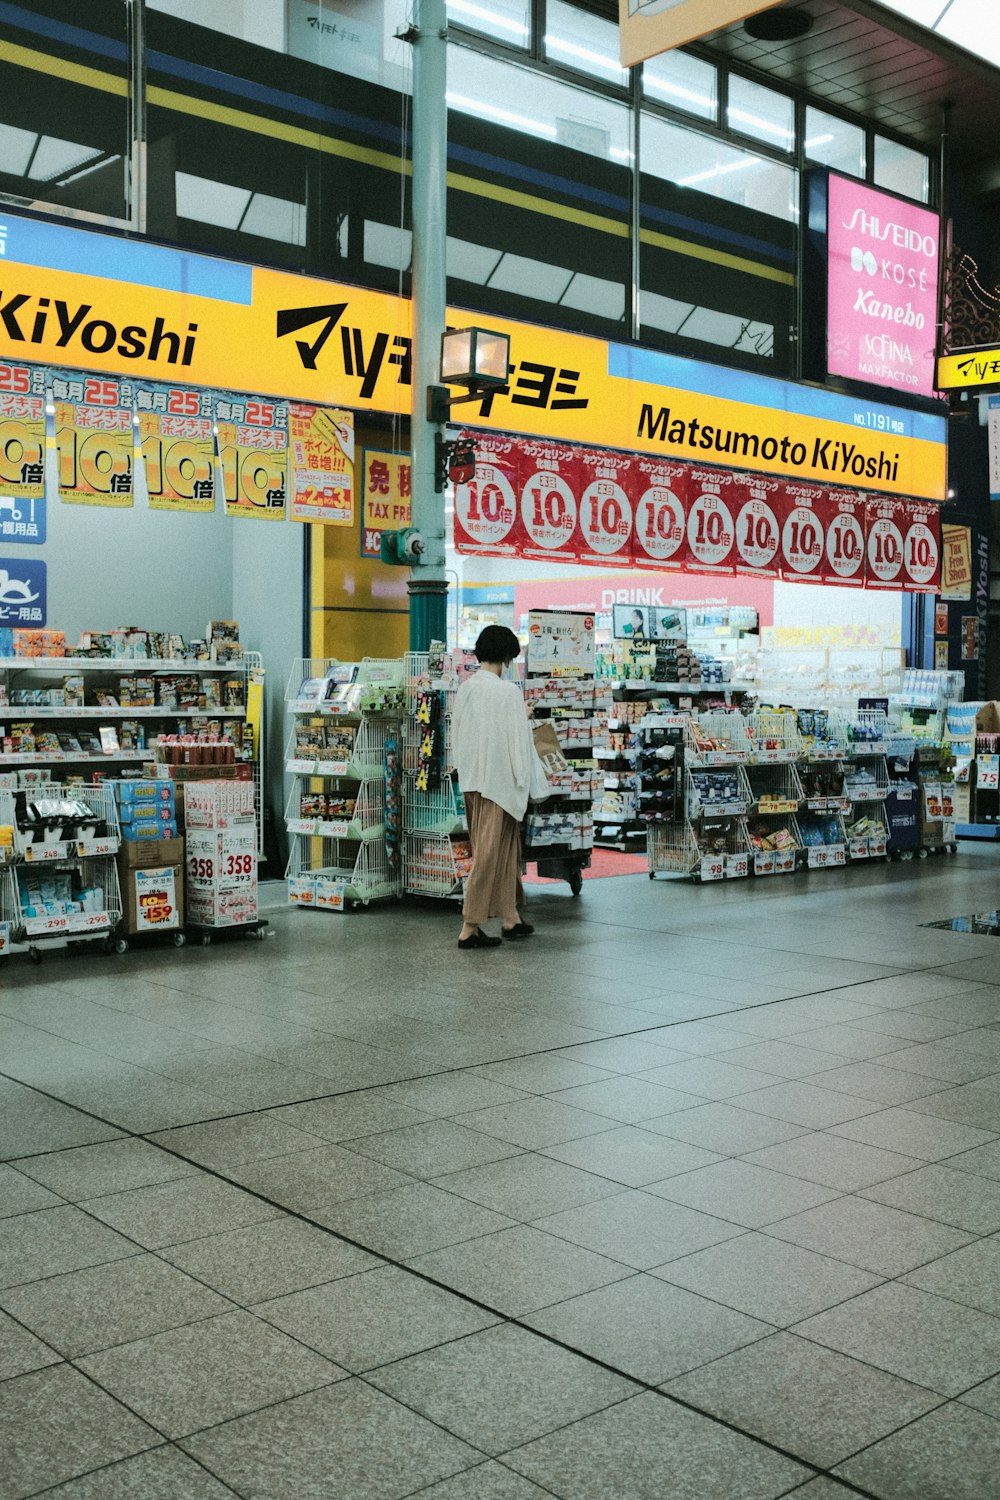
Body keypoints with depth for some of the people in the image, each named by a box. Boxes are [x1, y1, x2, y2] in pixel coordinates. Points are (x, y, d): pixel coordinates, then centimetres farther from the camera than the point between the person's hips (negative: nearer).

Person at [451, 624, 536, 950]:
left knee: (504, 850, 18)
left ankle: (511, 918, 27)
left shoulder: (465, 688, 4)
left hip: (471, 781, 7)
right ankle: (470, 928, 0)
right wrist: (522, 781, -4)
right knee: (489, 854, -1)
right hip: (498, 782, -7)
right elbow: (518, 739, -13)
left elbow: (456, 735, 10)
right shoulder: (508, 691, -15)